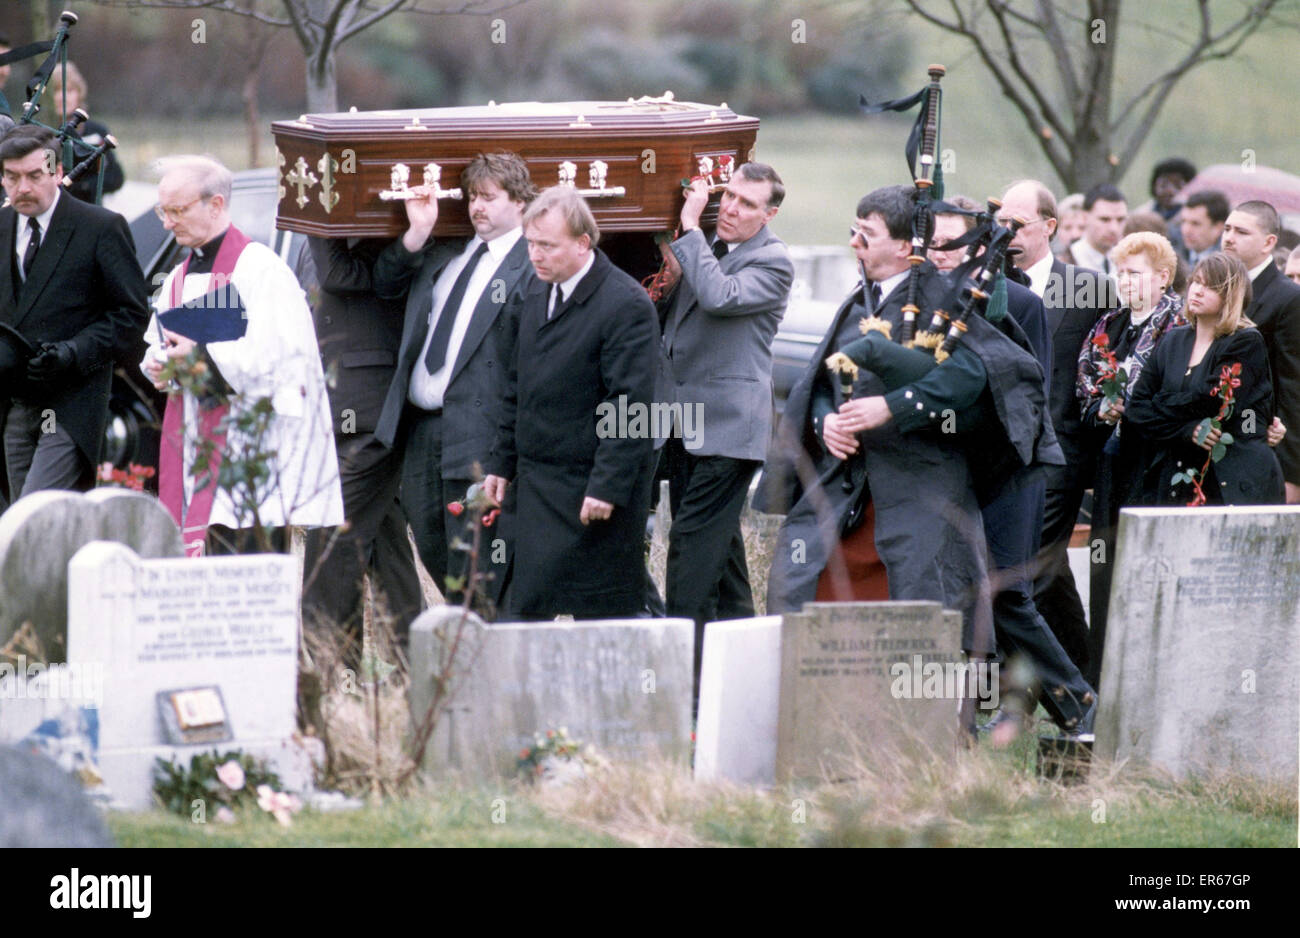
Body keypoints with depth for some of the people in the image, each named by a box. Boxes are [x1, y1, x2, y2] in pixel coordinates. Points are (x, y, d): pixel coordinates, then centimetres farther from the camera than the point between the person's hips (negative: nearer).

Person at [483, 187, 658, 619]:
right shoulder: (533, 295, 11)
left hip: (594, 490, -7)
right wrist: (502, 462, 17)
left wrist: (607, 487, -21)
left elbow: (629, 407, -18)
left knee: (600, 614, -2)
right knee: (526, 602, 4)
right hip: (538, 483, 7)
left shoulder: (626, 305, -14)